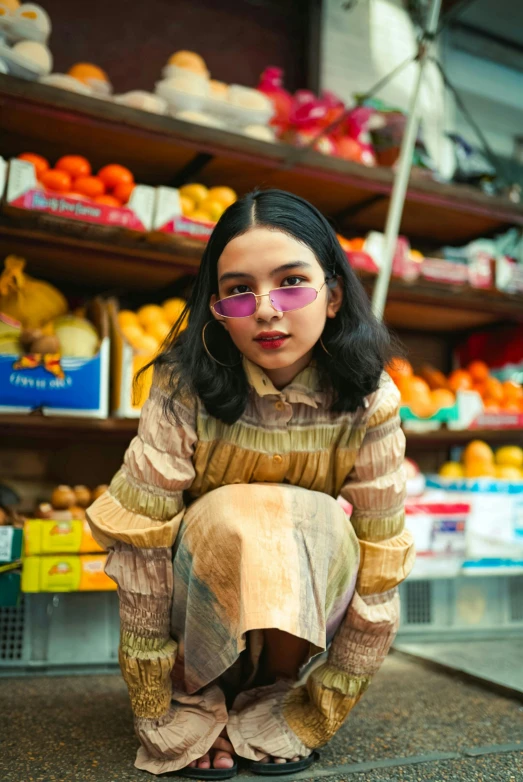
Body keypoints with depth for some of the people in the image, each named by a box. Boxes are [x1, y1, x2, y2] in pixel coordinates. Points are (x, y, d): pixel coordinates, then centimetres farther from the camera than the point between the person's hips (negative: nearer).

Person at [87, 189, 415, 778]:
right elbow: (139, 540, -24)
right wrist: (163, 722, -19)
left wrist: (312, 722, -13)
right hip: (203, 592, -1)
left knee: (318, 524, -31)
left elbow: (379, 566, -17)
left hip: (304, 599, 2)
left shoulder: (368, 403, -20)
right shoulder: (186, 389, -24)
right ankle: (194, 696, -7)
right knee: (232, 518, -33)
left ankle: (275, 692, -4)